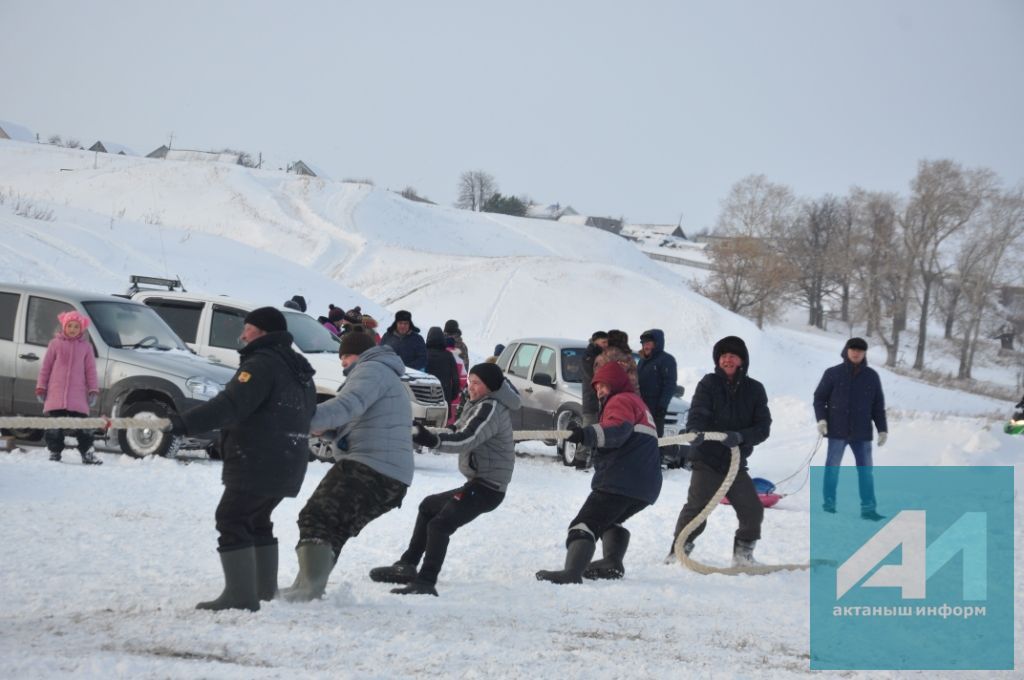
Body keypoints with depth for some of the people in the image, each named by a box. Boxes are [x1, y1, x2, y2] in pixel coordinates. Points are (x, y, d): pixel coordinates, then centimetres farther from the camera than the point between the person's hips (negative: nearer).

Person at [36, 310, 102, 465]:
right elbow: (46, 366, 8)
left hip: (78, 394, 0)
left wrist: (93, 390, 3)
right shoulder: (56, 343, 5)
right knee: (55, 424, 3)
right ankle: (55, 452, 13)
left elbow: (90, 369, 8)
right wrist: (41, 387, 5)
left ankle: (87, 453, 4)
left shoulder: (86, 346, 7)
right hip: (56, 392, 0)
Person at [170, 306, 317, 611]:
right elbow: (308, 413, 26)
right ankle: (265, 588, 29)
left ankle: (240, 594, -12)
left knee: (232, 520, -7)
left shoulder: (262, 364, -14)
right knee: (257, 521, 23)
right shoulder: (299, 370, 17)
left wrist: (185, 422, -30)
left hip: (257, 464, -10)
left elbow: (231, 405, -26)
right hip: (288, 466, 10)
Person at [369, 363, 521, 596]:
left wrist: (432, 440, -43)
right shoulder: (481, 405, 17)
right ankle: (407, 566, 24)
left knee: (440, 525, -22)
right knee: (428, 507, 24)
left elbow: (466, 441, -31)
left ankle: (426, 582, -29)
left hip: (486, 487, -12)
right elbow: (461, 431, 21)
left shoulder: (490, 408, -17)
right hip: (480, 483, 12)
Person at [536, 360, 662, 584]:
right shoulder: (638, 402, 31)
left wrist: (587, 434, -36)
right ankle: (612, 563, 9)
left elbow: (618, 431, -22)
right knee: (610, 520, 29)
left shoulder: (621, 401, -2)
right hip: (647, 488, 10)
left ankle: (572, 572, -31)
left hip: (621, 480, -10)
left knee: (586, 523, -15)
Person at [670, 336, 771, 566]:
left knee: (752, 510, 1)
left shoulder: (754, 389, 4)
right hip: (707, 460, -3)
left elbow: (763, 427, -4)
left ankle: (743, 555, 21)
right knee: (696, 508, -15)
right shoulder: (709, 384, -2)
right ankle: (678, 552, -1)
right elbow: (697, 416, -14)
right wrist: (695, 434, -37)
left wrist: (740, 436, -23)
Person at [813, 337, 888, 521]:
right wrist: (821, 419, -9)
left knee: (866, 471, 1)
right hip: (837, 431, -2)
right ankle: (829, 502, 17)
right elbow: (819, 398, 4)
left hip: (862, 432, 2)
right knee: (832, 468, 5)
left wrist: (882, 429, 7)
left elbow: (878, 406, 11)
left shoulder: (871, 376, 6)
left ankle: (868, 508, 3)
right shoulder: (833, 374, -1)